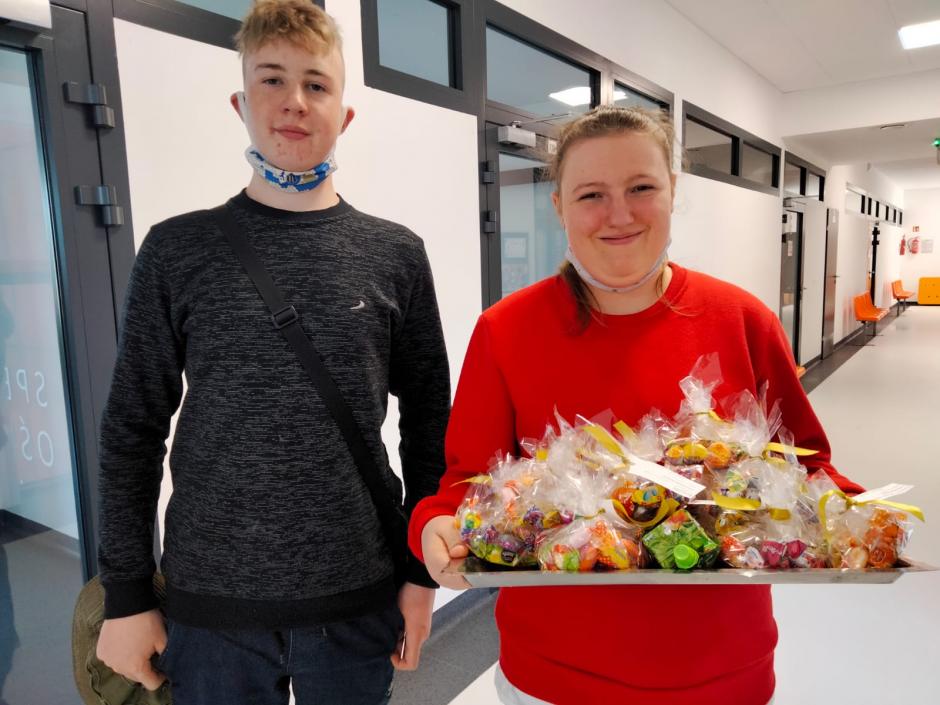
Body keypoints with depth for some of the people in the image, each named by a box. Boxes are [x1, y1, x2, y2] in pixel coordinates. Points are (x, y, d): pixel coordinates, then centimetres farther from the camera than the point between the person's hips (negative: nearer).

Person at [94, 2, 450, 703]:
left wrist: (423, 572, 1)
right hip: (209, 603, 0)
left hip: (358, 599, 1)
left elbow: (426, 424, 2)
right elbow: (133, 430, 1)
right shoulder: (178, 250, -2)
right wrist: (126, 595, 1)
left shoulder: (396, 255, -2)